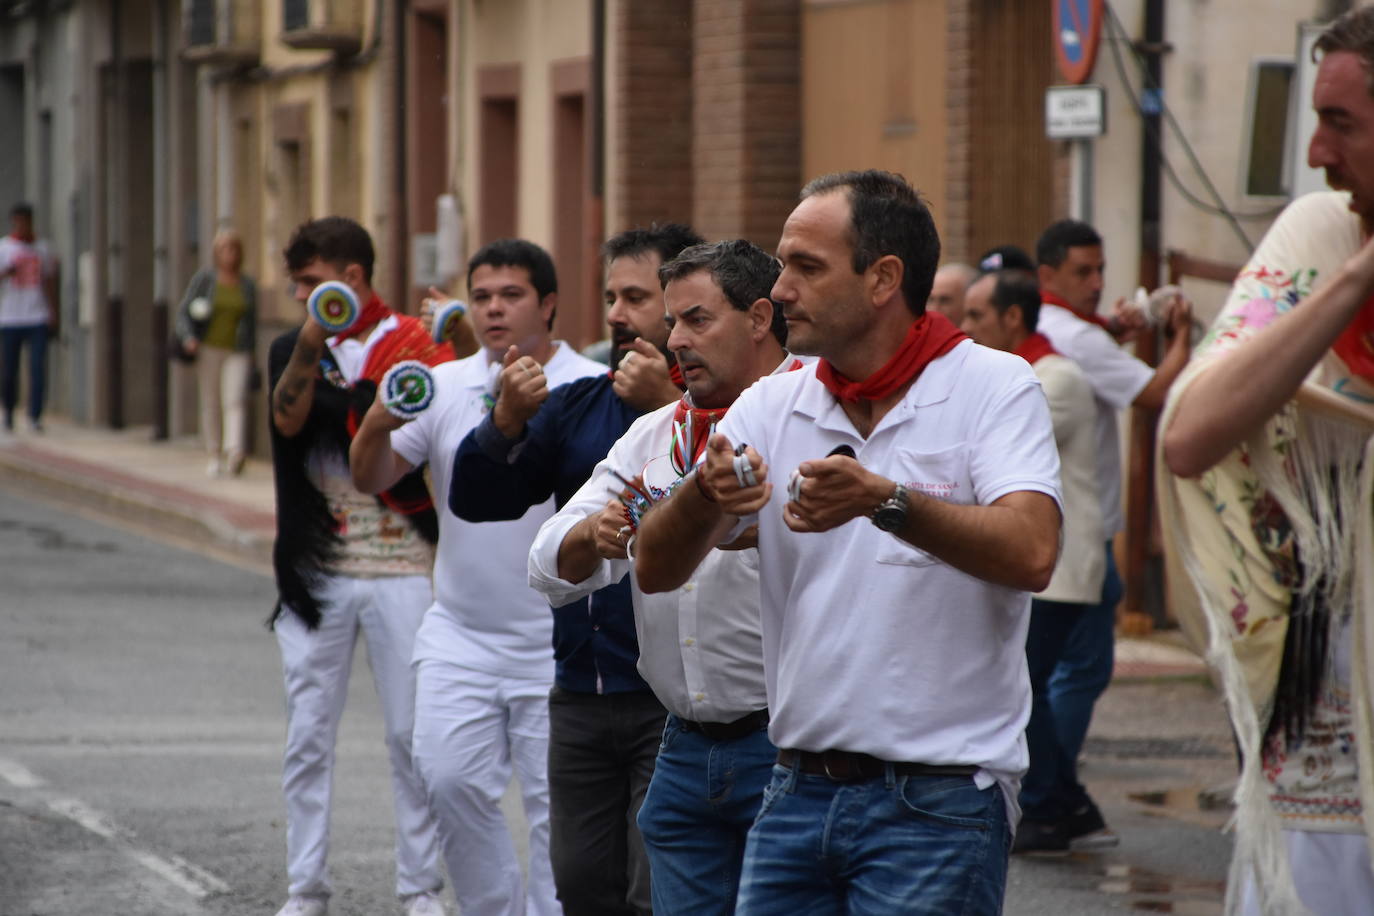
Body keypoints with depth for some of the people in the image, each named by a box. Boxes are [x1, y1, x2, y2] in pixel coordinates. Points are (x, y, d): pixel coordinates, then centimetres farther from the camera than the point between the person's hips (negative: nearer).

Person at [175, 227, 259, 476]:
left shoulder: (247, 285, 7)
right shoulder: (203, 279, 0)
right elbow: (184, 312, 1)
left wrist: (250, 353, 15)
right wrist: (188, 338, -15)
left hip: (237, 353, 0)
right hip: (209, 350, 0)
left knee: (236, 400, -16)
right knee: (211, 403, 4)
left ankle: (235, 454, -31)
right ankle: (215, 457, 14)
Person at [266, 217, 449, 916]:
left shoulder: (413, 346, 0)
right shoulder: (292, 351, 9)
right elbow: (288, 418, -11)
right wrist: (310, 345, -25)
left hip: (402, 569, -3)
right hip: (315, 570, 3)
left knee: (413, 736, 1)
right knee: (308, 738, 5)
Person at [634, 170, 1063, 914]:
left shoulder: (994, 388, -4)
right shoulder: (772, 406, 9)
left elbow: (1031, 554, -20)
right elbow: (656, 568, 3)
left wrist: (885, 501, -33)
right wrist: (706, 495, -19)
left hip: (937, 799, -5)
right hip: (798, 791, 5)